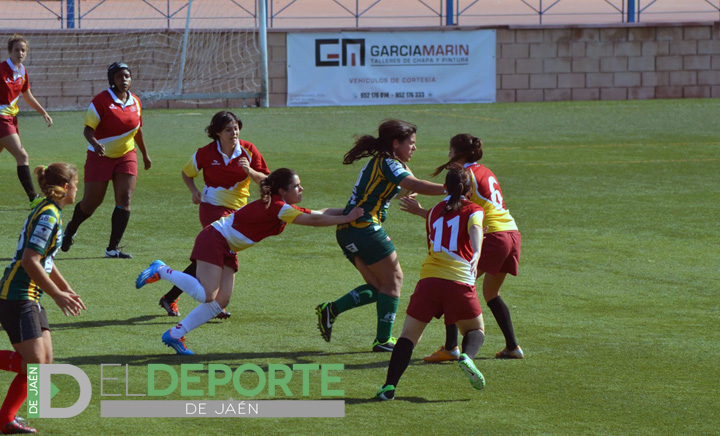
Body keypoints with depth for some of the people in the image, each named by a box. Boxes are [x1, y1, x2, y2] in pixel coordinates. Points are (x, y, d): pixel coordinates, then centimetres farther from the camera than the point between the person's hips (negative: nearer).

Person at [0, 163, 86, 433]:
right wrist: (57, 295, -20)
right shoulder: (48, 216, -16)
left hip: (31, 298, 10)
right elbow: (30, 261, -23)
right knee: (33, 362, -14)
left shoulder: (51, 213, 15)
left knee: (45, 361, 6)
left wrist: (66, 289, 31)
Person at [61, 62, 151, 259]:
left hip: (127, 156, 4)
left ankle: (113, 248, -6)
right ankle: (71, 229, 36)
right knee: (91, 202, 3)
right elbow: (88, 129, -16)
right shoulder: (101, 100, -13)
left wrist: (145, 154, 27)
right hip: (101, 156, -4)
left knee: (125, 200, -10)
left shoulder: (136, 102, 4)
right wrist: (95, 143, -36)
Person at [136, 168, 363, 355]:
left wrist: (349, 211, 2)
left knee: (220, 301, 1)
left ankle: (175, 335, 6)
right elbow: (313, 220, -27)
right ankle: (161, 271, -2)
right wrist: (347, 218, -23)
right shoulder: (276, 207, -23)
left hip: (227, 250, 10)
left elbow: (319, 213, 8)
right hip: (213, 240, -10)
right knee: (206, 295, -20)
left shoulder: (285, 209, 6)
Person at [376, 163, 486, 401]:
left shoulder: (434, 212, 21)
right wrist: (476, 254, -28)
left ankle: (389, 386, -9)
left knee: (409, 335, 7)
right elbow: (475, 229, -12)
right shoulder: (474, 210, 10)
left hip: (429, 279, 2)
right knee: (476, 330, 18)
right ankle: (467, 357, -15)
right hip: (460, 281, -2)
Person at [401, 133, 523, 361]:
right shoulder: (485, 172, 20)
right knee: (491, 293, 23)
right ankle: (512, 347, 21)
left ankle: (451, 347, -13)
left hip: (492, 237, -8)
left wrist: (420, 211, 0)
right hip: (512, 234, 8)